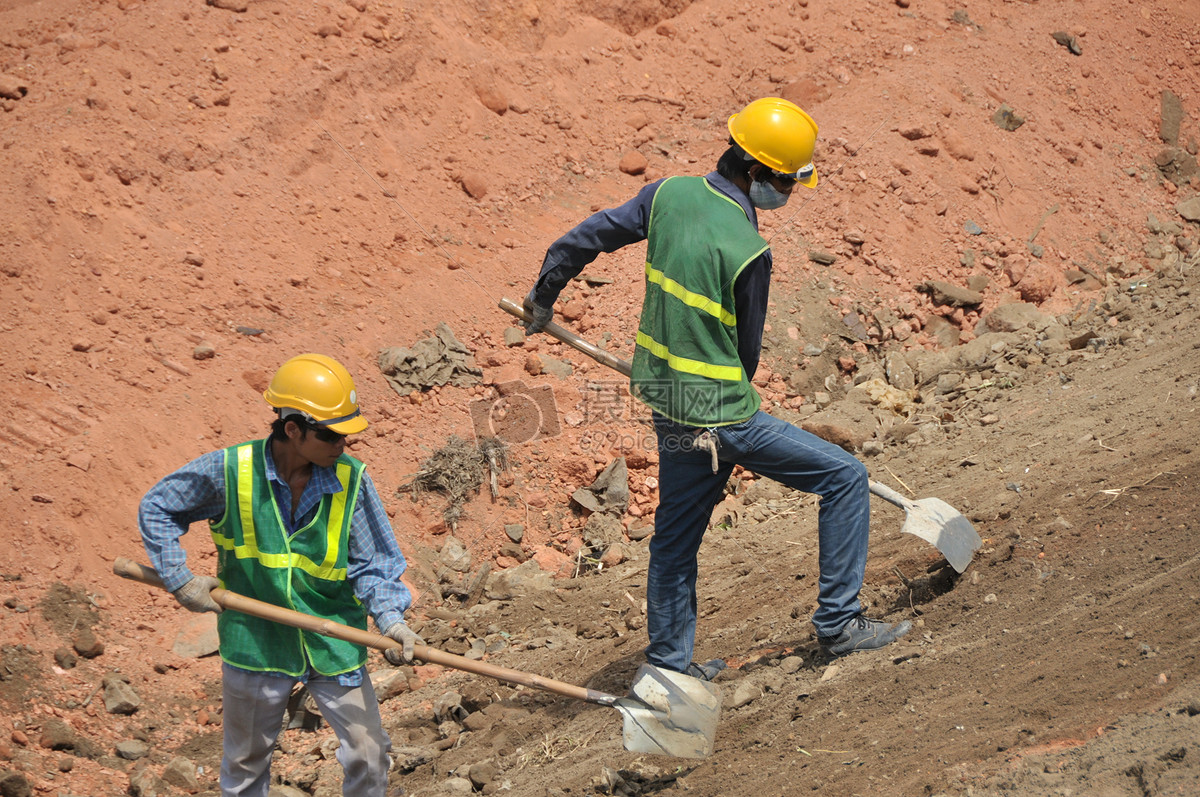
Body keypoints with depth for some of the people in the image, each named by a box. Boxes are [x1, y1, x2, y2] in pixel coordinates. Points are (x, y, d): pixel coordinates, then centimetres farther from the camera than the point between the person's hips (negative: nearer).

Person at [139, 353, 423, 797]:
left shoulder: (351, 481, -11)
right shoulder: (229, 472, -14)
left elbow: (372, 565, -5)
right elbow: (156, 508, 1)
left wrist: (389, 618, -21)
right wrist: (179, 581, -4)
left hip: (333, 642, 1)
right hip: (255, 641, -1)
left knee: (368, 755, 1)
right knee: (246, 761, 17)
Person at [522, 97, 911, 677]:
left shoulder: (670, 195, -2)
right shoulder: (746, 250, -21)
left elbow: (582, 240, 7)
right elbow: (747, 347, -7)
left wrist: (543, 299, 25)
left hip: (666, 407, 8)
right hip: (719, 414, -8)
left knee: (677, 534, 21)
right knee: (845, 479, 2)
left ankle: (669, 663, 30)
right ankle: (838, 624, 7)